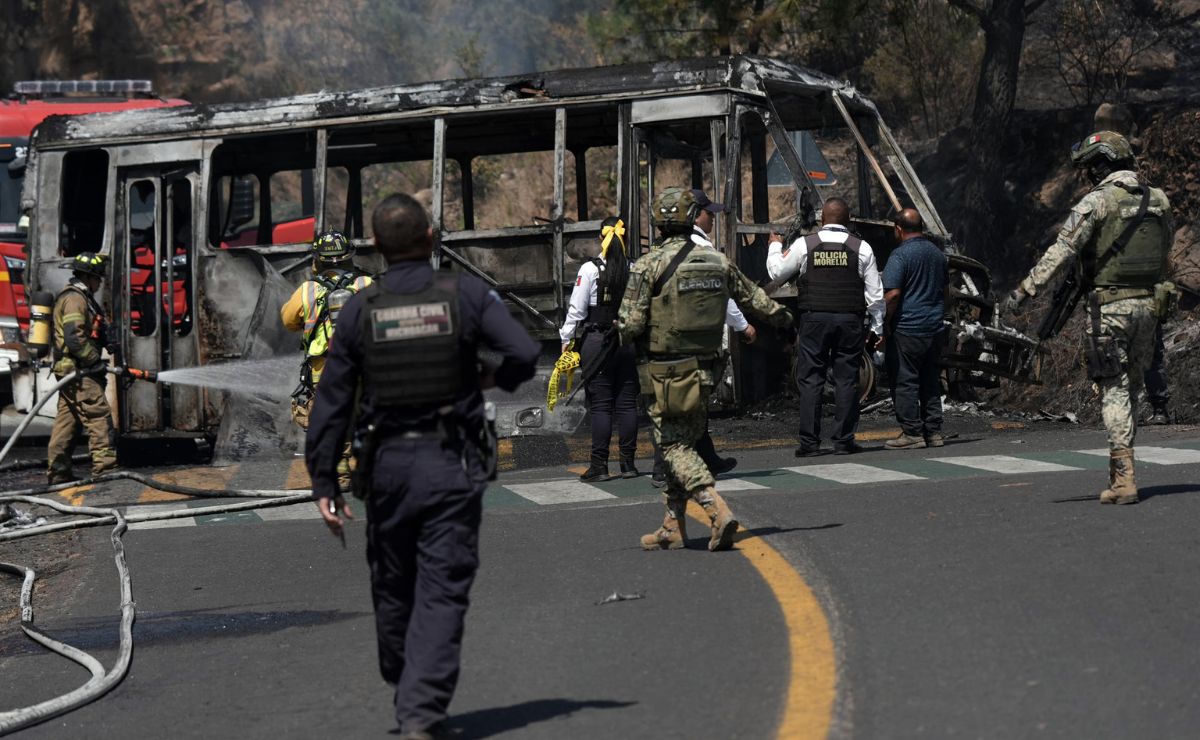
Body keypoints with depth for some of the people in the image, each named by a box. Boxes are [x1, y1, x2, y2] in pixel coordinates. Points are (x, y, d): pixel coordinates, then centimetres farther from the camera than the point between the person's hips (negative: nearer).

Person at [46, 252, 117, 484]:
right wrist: (95, 361, -17)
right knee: (98, 415, -11)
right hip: (77, 370, -11)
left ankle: (58, 471, 12)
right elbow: (74, 337, -22)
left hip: (69, 371, 11)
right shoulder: (75, 298, -13)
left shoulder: (79, 297, 22)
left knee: (66, 419, 10)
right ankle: (104, 466, -15)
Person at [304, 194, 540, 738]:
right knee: (442, 592, -1)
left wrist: (324, 482, 4)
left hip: (387, 466, 2)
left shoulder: (359, 309, 0)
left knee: (393, 589, 17)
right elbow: (525, 352, -15)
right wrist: (495, 378, 9)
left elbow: (331, 402, -1)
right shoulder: (465, 294, -4)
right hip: (452, 466, -2)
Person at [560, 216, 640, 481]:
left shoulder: (590, 269, -9)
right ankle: (628, 464, 11)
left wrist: (566, 338, 2)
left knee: (600, 405, -1)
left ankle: (599, 466, -2)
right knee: (627, 402, 8)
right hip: (630, 341, 3)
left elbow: (577, 309, -7)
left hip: (597, 340, -3)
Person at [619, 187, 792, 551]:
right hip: (704, 370, 5)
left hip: (665, 374, -5)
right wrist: (778, 314, 39)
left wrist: (626, 337, 9)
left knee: (675, 448, -3)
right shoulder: (717, 262, 4)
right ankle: (673, 527, 20)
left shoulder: (649, 265, -12)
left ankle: (719, 512, -20)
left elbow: (630, 323, -15)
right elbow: (751, 295, 20)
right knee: (684, 444, 16)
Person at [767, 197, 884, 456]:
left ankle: (809, 442, -3)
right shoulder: (861, 248, 3)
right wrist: (876, 328, 13)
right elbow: (875, 293, 5)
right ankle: (844, 440, 1)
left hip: (814, 320, -1)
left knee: (810, 380, 1)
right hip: (849, 322, 1)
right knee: (846, 380, 3)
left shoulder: (804, 245, 0)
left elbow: (777, 272, 14)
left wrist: (775, 246, 32)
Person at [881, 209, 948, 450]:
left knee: (905, 382, -2)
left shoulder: (900, 255, -13)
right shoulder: (938, 254, 11)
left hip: (907, 330, -7)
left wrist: (885, 322, -10)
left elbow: (892, 294, -20)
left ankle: (912, 433, -3)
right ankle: (933, 432, 13)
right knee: (931, 382, 12)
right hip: (935, 329, 7)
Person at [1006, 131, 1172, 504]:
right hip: (1149, 303, 5)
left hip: (1109, 306, -5)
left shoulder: (1098, 200, -11)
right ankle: (1121, 468, 19)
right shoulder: (1158, 200, 8)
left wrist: (1025, 290, -19)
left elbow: (1062, 250, -18)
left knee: (1114, 390, -4)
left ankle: (1123, 479, -10)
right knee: (1131, 386, 15)